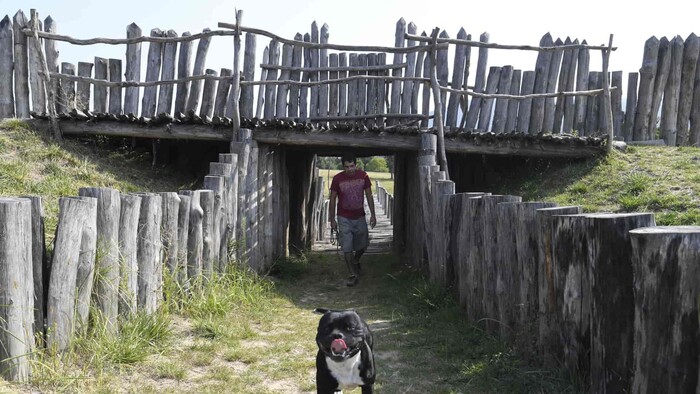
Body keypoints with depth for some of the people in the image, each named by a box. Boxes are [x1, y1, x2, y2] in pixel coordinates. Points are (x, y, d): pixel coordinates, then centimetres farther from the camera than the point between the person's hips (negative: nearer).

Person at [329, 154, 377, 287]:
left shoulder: (363, 176, -7)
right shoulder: (337, 179, -12)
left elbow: (369, 196, 2)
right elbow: (332, 199, -4)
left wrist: (372, 215, -1)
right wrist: (332, 219, -5)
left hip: (359, 217, 2)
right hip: (344, 218, -2)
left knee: (363, 245, 12)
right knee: (347, 248, -5)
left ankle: (356, 261, 43)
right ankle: (353, 275, 6)